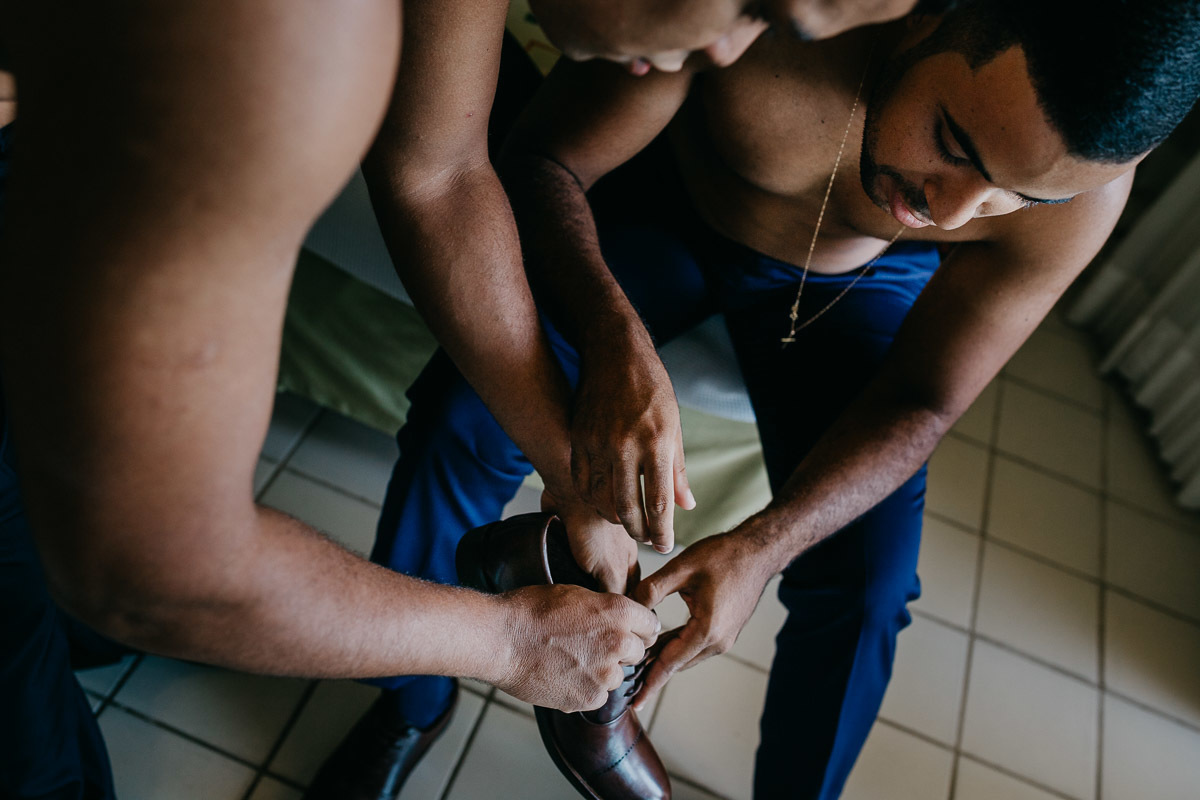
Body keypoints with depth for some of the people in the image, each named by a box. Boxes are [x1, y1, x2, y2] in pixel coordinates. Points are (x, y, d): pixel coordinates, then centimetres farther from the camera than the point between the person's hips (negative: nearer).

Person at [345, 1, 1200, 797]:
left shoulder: (1081, 192, -28)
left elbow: (920, 402, -19)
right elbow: (542, 162, -27)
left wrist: (761, 548, -34)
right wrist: (615, 338, -47)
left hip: (854, 279, 1)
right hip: (664, 205, 0)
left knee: (865, 588, -12)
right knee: (469, 411, -22)